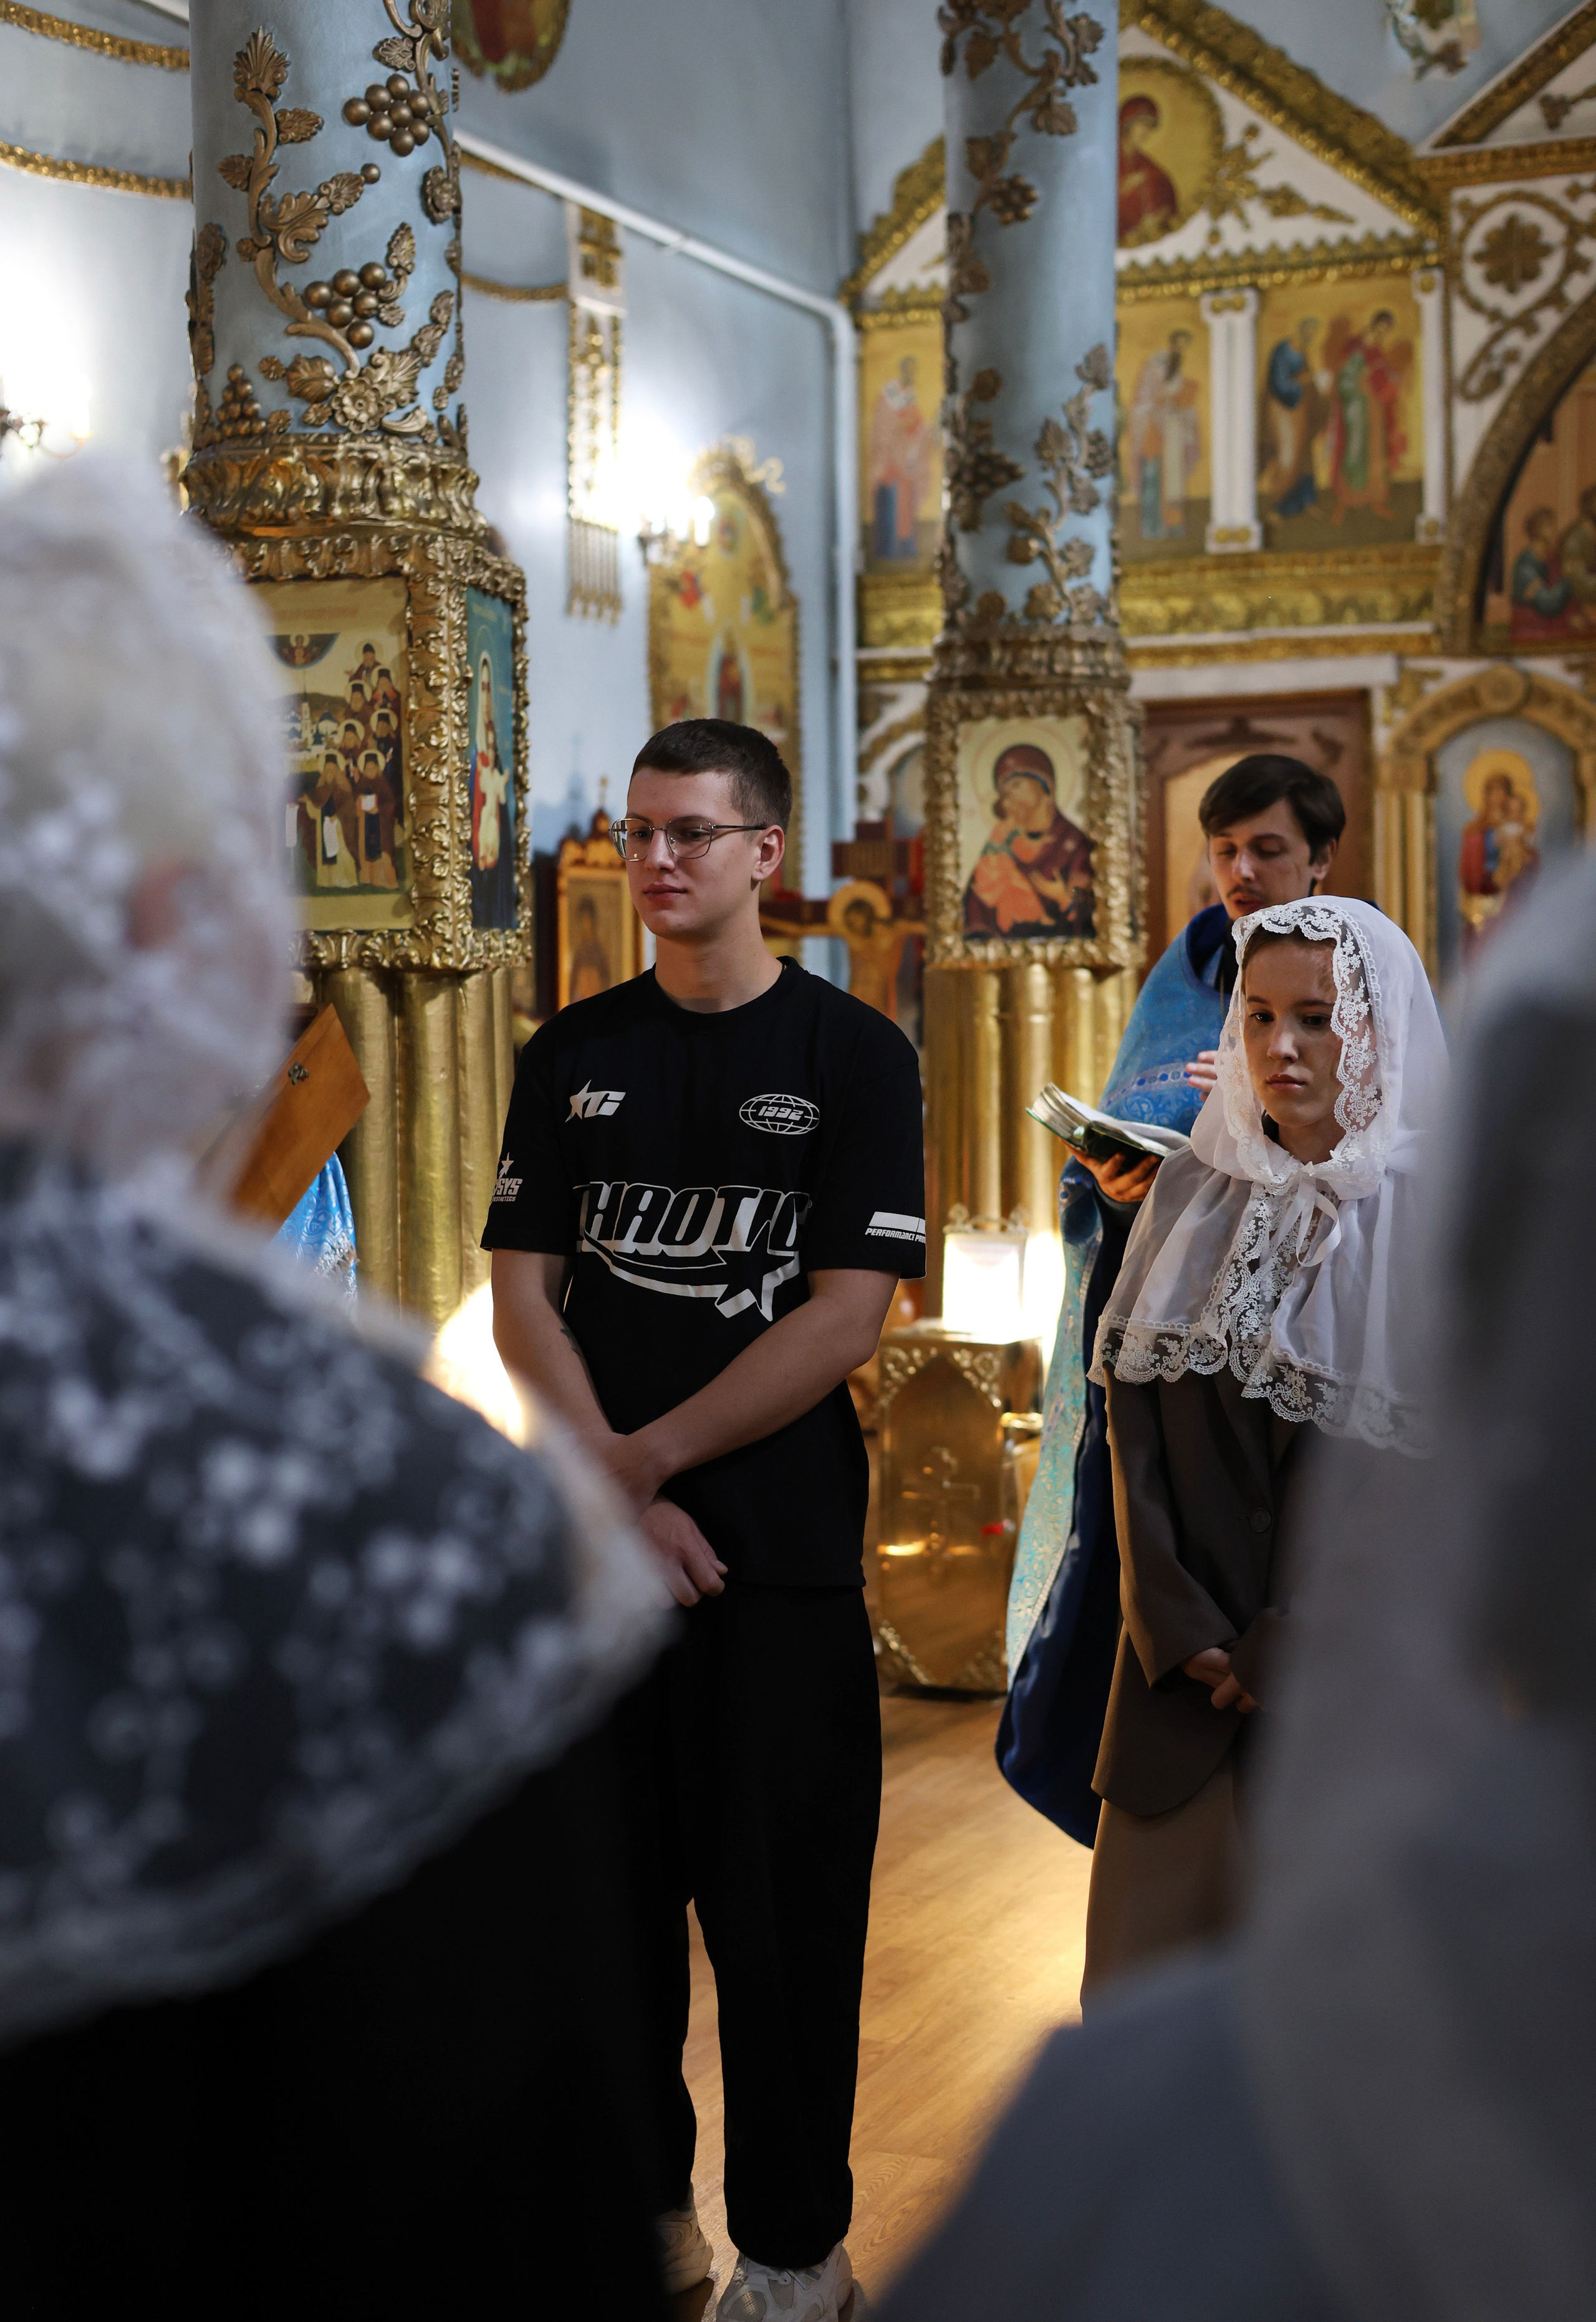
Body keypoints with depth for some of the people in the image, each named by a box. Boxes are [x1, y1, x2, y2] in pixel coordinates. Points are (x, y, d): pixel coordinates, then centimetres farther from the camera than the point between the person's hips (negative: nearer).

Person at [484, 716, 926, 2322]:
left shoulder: (853, 1054, -2)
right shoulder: (571, 1055, 8)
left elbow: (848, 1313, -9)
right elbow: (523, 1293, 3)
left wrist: (649, 1456, -13)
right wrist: (618, 1496, -10)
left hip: (783, 1539, -3)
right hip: (597, 1533, 3)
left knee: (781, 1900, 3)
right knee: (609, 1882, 10)